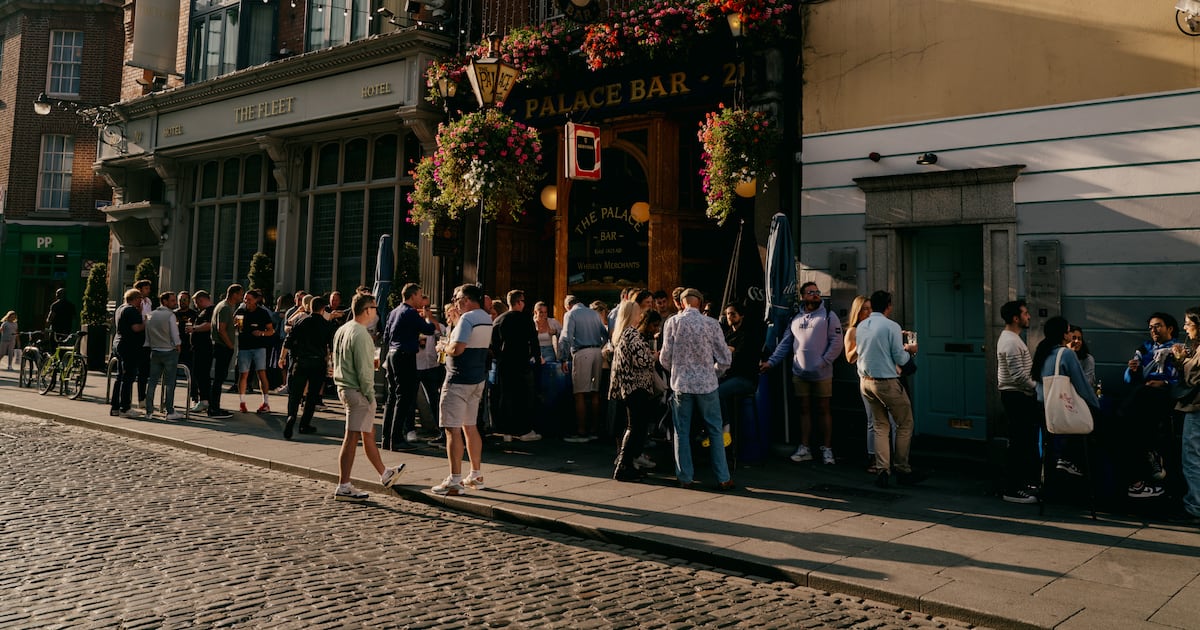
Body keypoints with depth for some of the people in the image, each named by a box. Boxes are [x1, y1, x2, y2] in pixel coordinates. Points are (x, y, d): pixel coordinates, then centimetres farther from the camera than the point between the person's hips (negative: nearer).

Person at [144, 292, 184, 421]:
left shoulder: (150, 315, 8)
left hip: (155, 351, 6)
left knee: (152, 381, 8)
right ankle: (170, 412, -1)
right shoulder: (170, 315, -10)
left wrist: (151, 345, 19)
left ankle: (149, 411, 10)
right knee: (169, 382, -2)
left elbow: (147, 334, 10)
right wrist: (178, 347, 3)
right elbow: (175, 335, -11)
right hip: (169, 351, -6)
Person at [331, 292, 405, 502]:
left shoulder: (342, 330, 11)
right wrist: (370, 395, -14)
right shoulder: (360, 335, -18)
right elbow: (363, 370, -21)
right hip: (357, 391, -10)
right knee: (352, 438, -4)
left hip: (344, 388, 10)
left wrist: (371, 362, 16)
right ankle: (343, 487, 1)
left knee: (369, 433, 20)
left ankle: (384, 474, 33)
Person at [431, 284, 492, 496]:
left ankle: (455, 482, -3)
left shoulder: (467, 318, -17)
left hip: (459, 379, -9)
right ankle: (476, 476, 24)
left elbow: (457, 349, -26)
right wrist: (451, 346, 14)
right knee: (470, 426, 18)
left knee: (452, 429, -4)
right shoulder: (487, 319, 12)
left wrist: (446, 346, -5)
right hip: (478, 377, 9)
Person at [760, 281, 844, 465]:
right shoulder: (796, 318, 12)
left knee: (823, 410, 3)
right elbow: (785, 344, 12)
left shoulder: (828, 315, -2)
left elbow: (836, 342, -7)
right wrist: (771, 361, 3)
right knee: (804, 410, 9)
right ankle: (804, 448, 15)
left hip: (822, 374, -4)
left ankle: (827, 449, 10)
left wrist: (823, 362, -14)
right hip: (799, 374, 4)